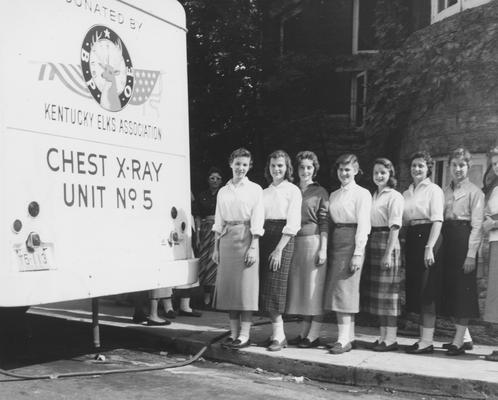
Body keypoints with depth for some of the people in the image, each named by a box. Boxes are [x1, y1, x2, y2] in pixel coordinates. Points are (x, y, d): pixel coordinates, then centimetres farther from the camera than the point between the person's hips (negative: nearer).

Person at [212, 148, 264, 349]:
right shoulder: (223, 191, 14)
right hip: (226, 239, 4)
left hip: (245, 238, -4)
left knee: (245, 286, -5)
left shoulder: (255, 189, 2)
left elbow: (257, 221, -4)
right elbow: (219, 221, 15)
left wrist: (253, 247, -12)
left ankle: (244, 335, 1)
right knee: (227, 286, 5)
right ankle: (233, 332, 14)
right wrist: (216, 247, 9)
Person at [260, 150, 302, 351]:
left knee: (274, 287, -9)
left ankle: (279, 335, -2)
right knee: (265, 288, 3)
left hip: (283, 239, -5)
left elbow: (292, 224, -9)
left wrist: (279, 249, -16)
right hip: (265, 238, 6)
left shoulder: (293, 191, -1)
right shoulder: (265, 192, 16)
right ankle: (276, 332, 11)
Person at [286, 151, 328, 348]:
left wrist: (323, 249, -13)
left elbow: (324, 223, -6)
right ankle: (304, 333, 17)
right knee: (299, 287, 9)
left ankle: (314, 336, 4)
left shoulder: (320, 192, -1)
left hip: (313, 242, -5)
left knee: (315, 288, -2)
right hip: (295, 243, 5)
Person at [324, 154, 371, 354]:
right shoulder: (334, 195, 16)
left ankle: (344, 339, -6)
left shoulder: (362, 194, -4)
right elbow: (330, 222, 14)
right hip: (334, 242, 7)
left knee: (344, 290, -9)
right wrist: (326, 248, 4)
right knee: (336, 291, 7)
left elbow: (363, 225, -10)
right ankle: (349, 336, 16)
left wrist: (358, 253, -17)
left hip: (351, 242, -7)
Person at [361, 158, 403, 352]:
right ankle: (383, 336, 19)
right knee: (376, 292, 10)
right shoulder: (374, 196, 16)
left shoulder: (394, 196, -6)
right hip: (372, 243, 8)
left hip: (386, 243, -7)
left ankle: (391, 338, 4)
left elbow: (395, 227, -13)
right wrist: (365, 248, 7)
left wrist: (389, 253, -19)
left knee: (388, 292, -3)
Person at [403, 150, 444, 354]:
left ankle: (427, 341, -2)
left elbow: (437, 220, -11)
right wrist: (405, 243, 5)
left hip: (427, 237, -7)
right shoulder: (407, 193, 17)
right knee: (415, 290, 9)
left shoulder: (434, 190, -3)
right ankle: (423, 338, 18)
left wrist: (430, 247, -20)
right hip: (411, 240, 7)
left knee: (426, 290, -7)